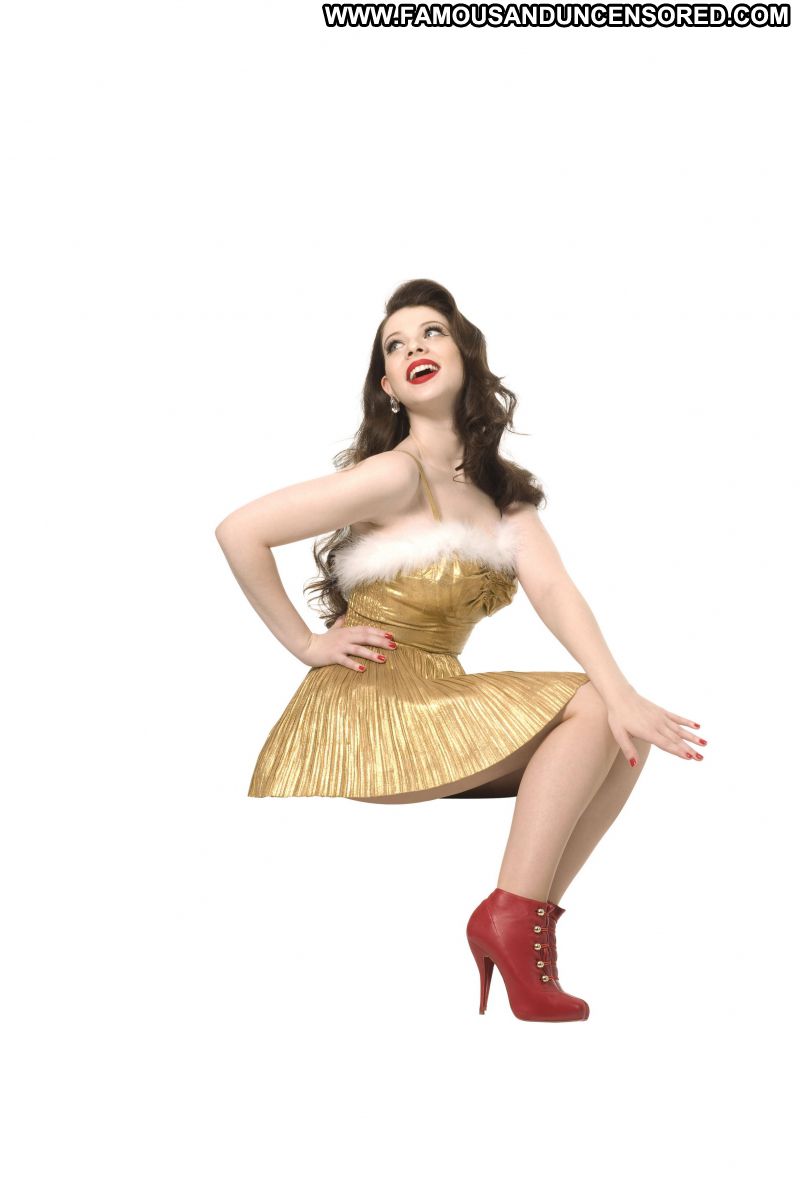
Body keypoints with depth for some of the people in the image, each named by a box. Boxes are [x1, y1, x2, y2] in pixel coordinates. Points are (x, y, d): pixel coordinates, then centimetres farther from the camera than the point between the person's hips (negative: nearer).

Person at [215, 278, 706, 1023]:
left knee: (621, 725, -4)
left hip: (433, 705, 7)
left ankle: (521, 927, -3)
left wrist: (622, 693, -20)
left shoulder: (500, 489, 11)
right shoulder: (397, 472, -12)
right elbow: (239, 531, -15)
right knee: (591, 711, -16)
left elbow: (553, 588, -5)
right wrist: (306, 644, -9)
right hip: (365, 713, -7)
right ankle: (513, 918, -11)